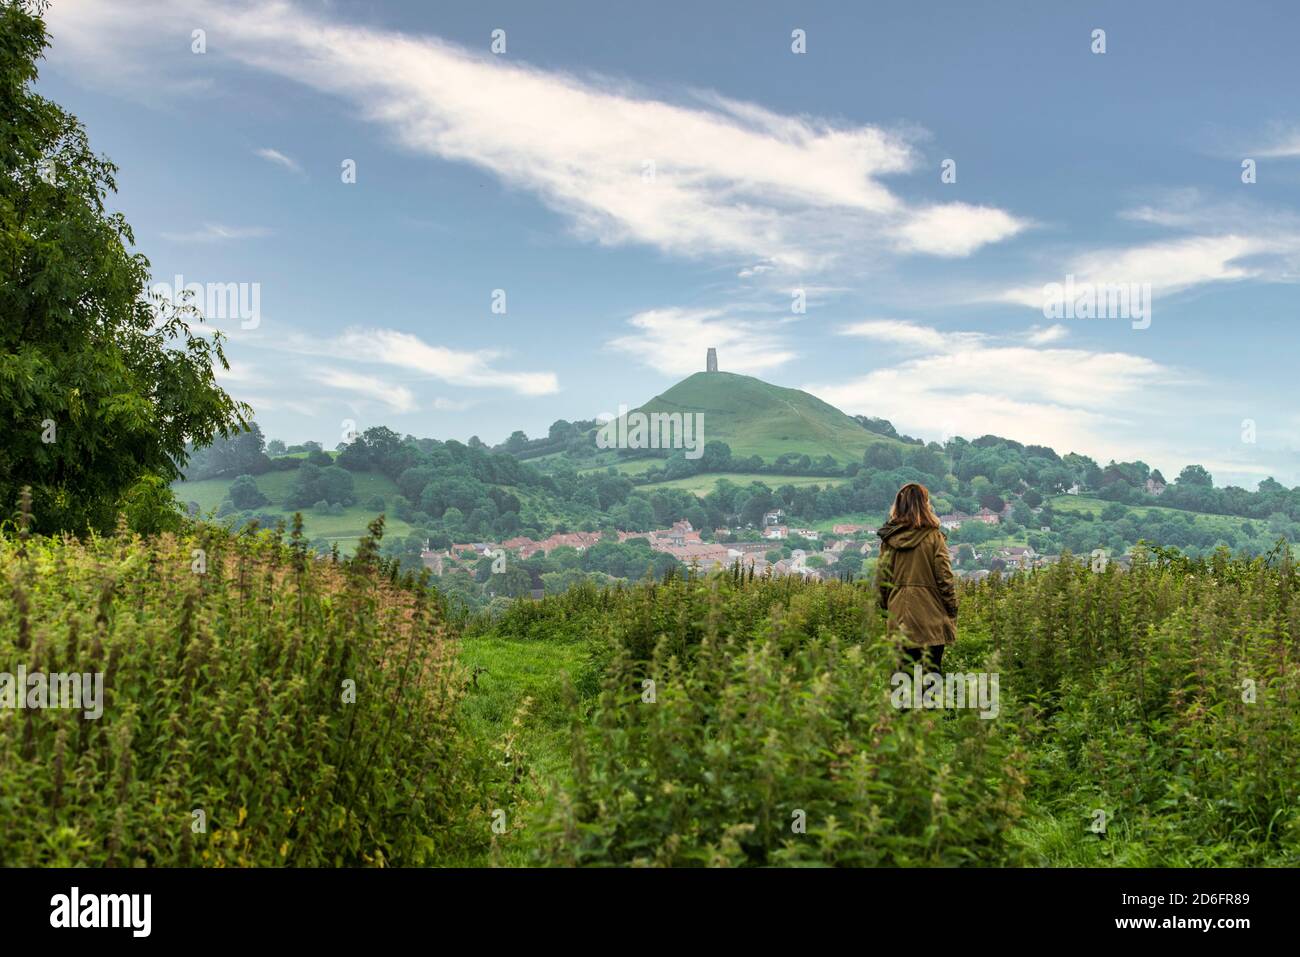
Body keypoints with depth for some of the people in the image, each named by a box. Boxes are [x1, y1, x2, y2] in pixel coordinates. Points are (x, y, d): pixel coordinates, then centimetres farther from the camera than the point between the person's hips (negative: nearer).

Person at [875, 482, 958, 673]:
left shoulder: (889, 538, 3)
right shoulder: (933, 537, -7)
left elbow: (881, 576, 6)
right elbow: (944, 577, -6)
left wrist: (885, 605, 18)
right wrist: (952, 611, 3)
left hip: (899, 616, 3)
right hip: (930, 617, -3)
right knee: (931, 671, 1)